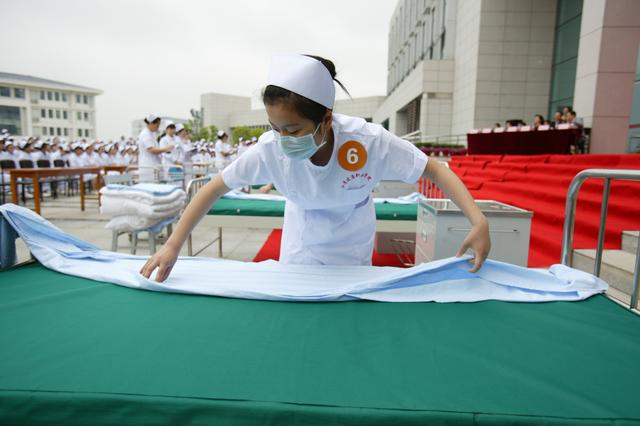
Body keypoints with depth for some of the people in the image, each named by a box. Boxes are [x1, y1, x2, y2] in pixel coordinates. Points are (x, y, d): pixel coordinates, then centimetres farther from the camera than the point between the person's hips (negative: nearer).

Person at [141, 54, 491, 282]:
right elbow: (214, 189, -18)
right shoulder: (271, 149, -28)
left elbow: (434, 170, -23)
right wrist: (172, 246, -22)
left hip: (352, 257, -1)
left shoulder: (369, 141, -32)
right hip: (299, 253, 2)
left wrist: (479, 221, -36)